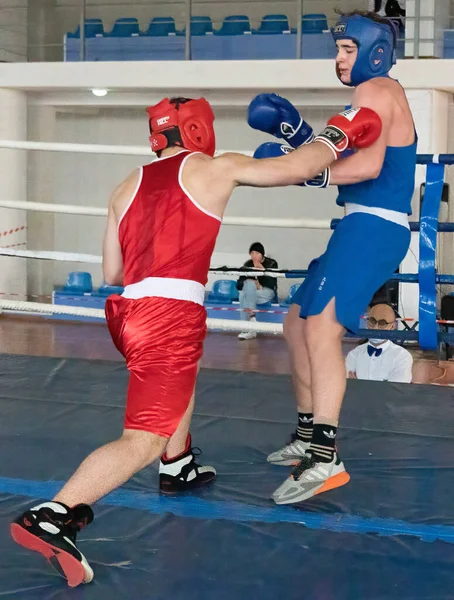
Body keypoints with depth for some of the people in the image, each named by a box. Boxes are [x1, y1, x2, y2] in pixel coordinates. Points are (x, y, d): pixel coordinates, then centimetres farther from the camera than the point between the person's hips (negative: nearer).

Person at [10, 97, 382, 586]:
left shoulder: (128, 187, 19)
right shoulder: (216, 168, 6)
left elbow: (111, 274, 19)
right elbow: (297, 168, 9)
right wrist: (337, 134, 27)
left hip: (127, 309, 7)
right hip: (171, 315, -7)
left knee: (188, 364, 37)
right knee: (143, 443, -10)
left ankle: (177, 467, 44)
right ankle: (51, 517, -24)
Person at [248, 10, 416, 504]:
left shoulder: (374, 91, -7)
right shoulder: (381, 95, 26)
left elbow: (368, 165, -23)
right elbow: (337, 157, 21)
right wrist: (292, 129, 13)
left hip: (372, 225, -11)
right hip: (365, 227, 11)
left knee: (321, 327, -25)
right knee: (297, 324, 16)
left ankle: (325, 460, -34)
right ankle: (307, 438, 22)